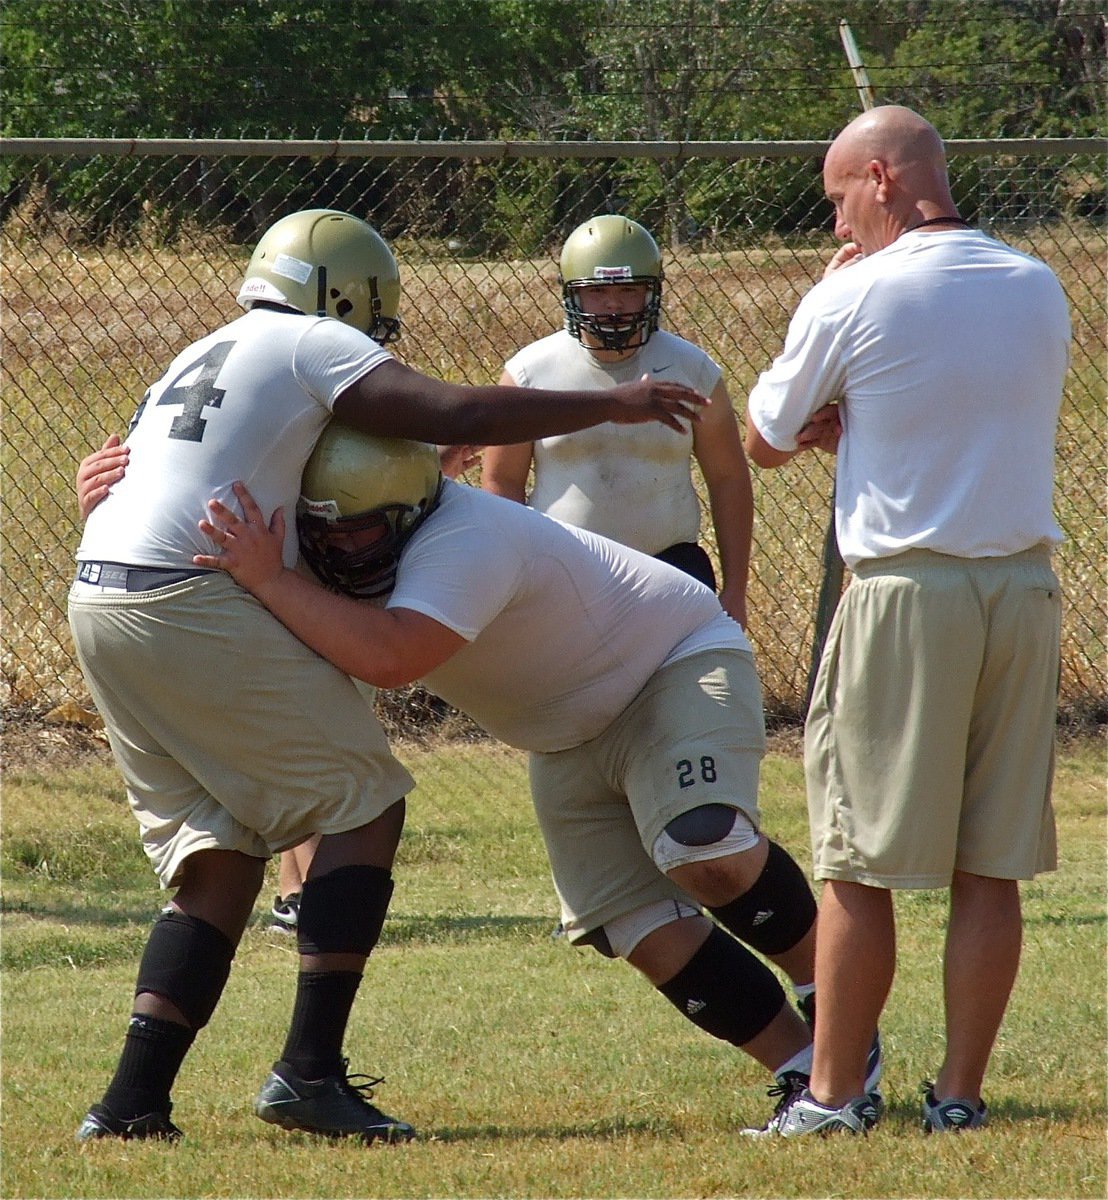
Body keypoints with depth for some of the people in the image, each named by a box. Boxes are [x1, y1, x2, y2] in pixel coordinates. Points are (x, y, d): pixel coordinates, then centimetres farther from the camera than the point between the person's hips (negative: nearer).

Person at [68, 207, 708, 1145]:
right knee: (365, 804, 1)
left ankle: (135, 1099, 5)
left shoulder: (197, 363, 28)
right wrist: (613, 406, 1)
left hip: (98, 604, 8)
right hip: (198, 604, -8)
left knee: (217, 857, 13)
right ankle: (310, 1070, -6)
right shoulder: (312, 346, 2)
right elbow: (460, 415, -6)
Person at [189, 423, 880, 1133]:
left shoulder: (464, 542, -36)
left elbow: (389, 658, -52)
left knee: (704, 853, -32)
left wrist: (268, 581, -51)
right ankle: (804, 1064, 3)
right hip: (571, 745, 8)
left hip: (679, 666, -8)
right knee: (647, 932, -5)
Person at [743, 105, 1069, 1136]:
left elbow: (764, 442, 5)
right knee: (989, 866, 7)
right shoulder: (1038, 291, 8)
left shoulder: (853, 299, -9)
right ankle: (960, 1091, 8)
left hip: (905, 594, -5)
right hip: (1024, 590, 5)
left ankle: (835, 1093, 3)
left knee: (859, 864, 2)